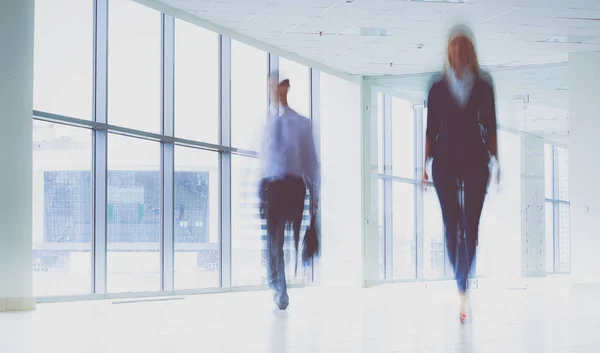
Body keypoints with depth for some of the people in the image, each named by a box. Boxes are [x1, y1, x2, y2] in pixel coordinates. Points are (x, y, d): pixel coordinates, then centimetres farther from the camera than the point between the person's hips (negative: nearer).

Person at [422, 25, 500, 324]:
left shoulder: (483, 86, 3)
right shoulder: (438, 89, 5)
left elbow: (490, 128, 5)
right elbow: (431, 130, 7)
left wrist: (496, 162, 0)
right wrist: (425, 165, 3)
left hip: (475, 161, -1)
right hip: (445, 162, 1)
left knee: (471, 225, -8)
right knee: (451, 224, 1)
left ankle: (462, 289, -10)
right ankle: (460, 286, 13)